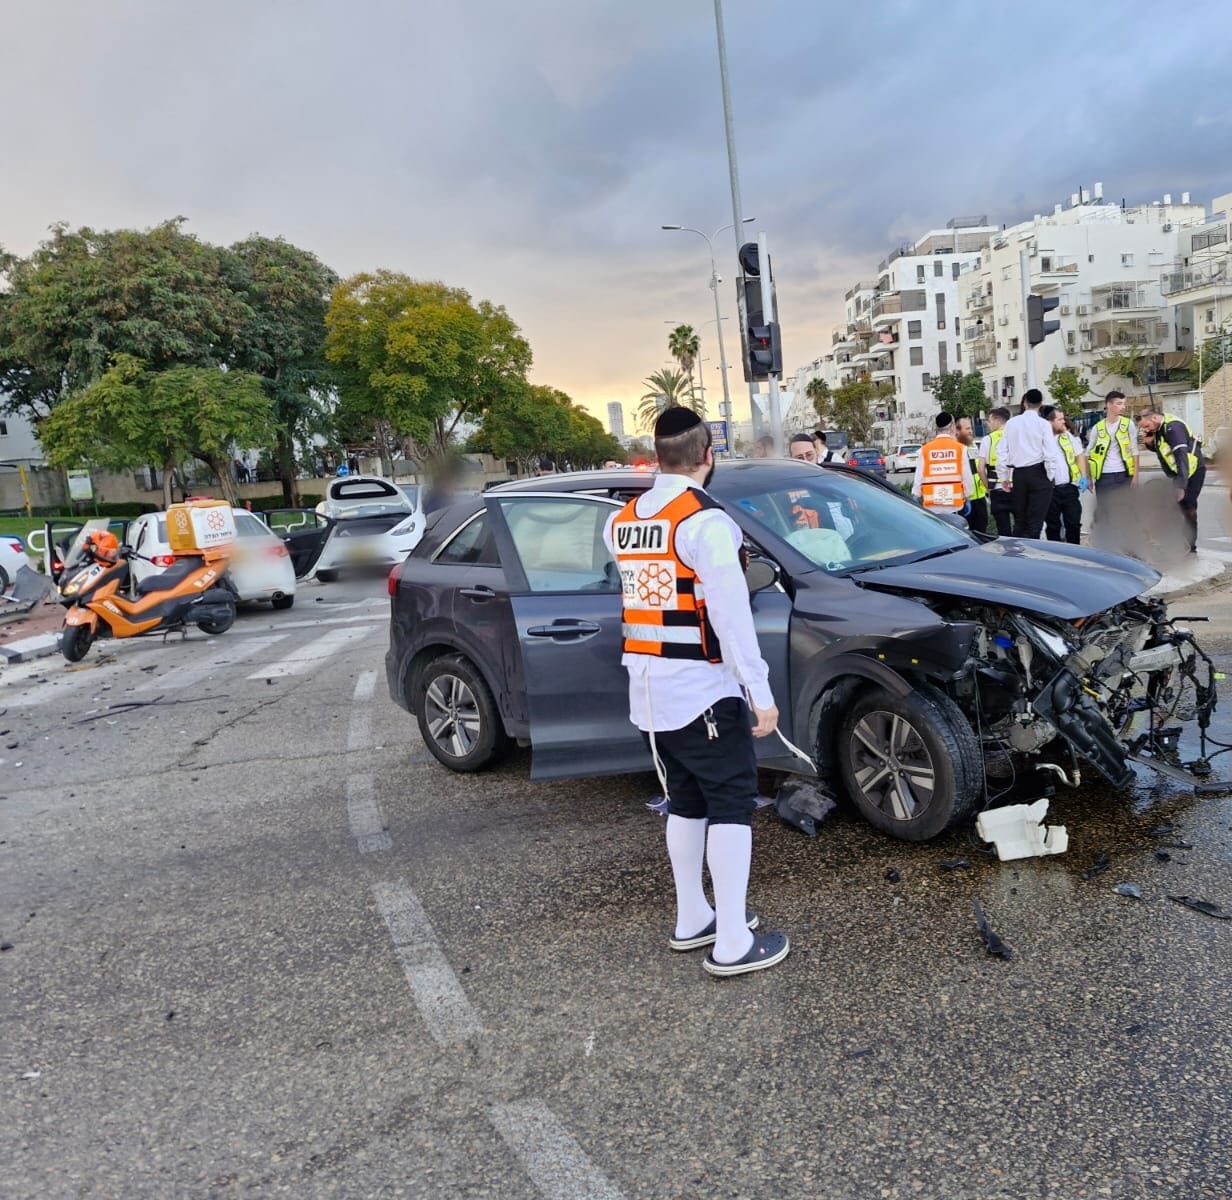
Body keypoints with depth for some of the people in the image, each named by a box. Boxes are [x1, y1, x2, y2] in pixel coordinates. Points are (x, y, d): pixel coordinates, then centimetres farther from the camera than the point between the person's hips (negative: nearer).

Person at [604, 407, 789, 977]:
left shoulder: (621, 522, 7)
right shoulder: (706, 522, -15)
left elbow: (643, 592, 9)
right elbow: (732, 616, -18)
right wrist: (762, 693, -13)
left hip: (645, 692, 7)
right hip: (700, 690, -7)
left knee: (686, 802, 18)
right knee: (732, 805, 3)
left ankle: (691, 919, 30)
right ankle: (732, 944, 7)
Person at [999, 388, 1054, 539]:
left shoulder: (1011, 423, 4)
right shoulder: (1043, 424, -5)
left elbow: (1002, 452, 4)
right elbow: (1049, 454, -9)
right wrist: (1050, 477, 3)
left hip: (1018, 475, 3)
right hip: (1038, 474, -3)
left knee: (1019, 520, 12)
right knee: (1035, 521, -1)